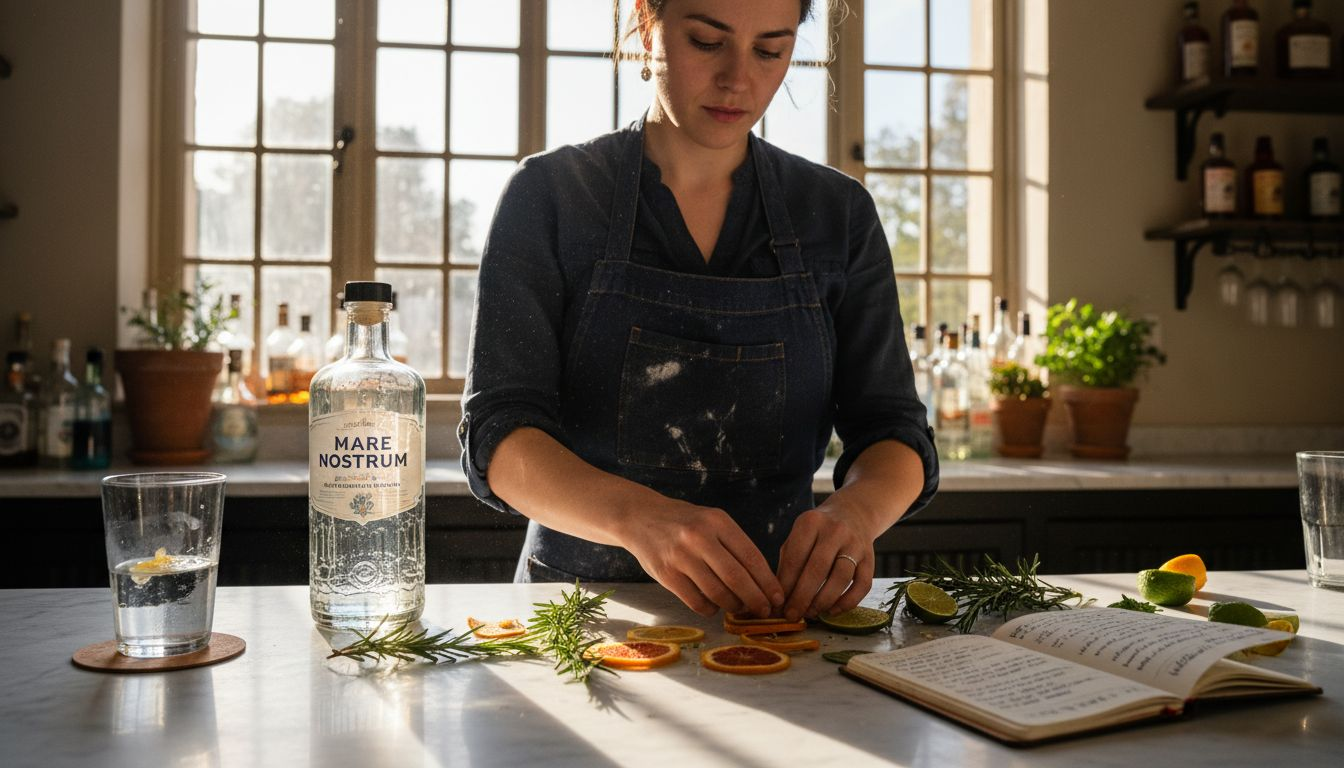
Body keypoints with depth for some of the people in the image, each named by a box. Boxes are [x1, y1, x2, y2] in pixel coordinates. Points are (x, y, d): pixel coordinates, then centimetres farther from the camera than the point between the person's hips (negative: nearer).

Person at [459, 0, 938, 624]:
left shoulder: (839, 213, 4)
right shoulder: (549, 194, -4)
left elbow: (893, 432, 0)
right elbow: (498, 433, -12)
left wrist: (854, 511, -24)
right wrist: (637, 515, -32)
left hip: (775, 602, 1)